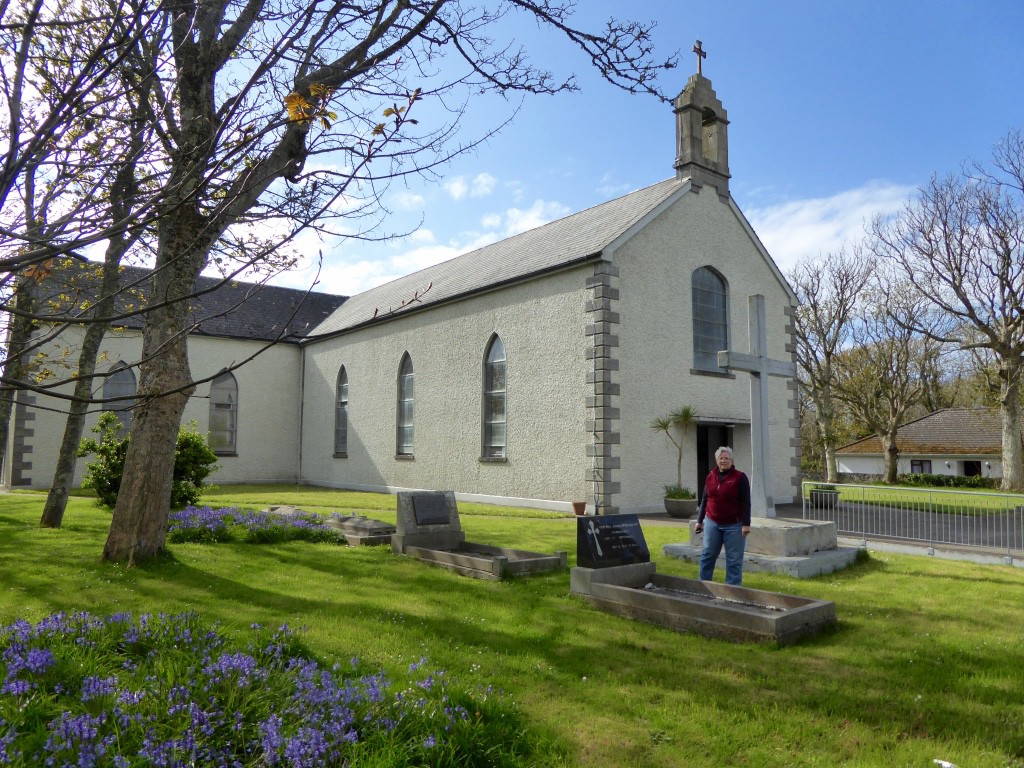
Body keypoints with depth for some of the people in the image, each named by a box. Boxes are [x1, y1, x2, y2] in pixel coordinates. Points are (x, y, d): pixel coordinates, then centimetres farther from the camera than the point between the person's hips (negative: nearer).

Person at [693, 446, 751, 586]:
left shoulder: (740, 477, -5)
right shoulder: (711, 476, 8)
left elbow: (746, 503, -8)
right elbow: (704, 499, 15)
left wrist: (746, 524, -14)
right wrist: (700, 520, 16)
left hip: (733, 525, -4)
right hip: (712, 523, 4)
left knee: (734, 559, 2)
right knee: (707, 555, 8)